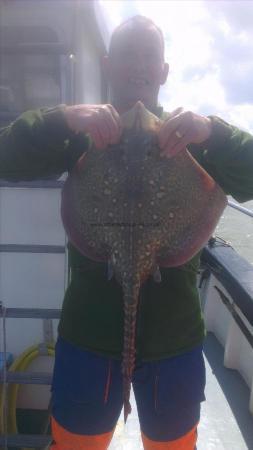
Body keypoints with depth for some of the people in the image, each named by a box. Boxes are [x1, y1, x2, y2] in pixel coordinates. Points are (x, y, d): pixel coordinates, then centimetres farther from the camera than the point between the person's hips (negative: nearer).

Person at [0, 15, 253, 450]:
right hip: (90, 332, 0)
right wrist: (63, 119, -27)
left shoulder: (191, 136, 2)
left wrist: (212, 133, -28)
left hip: (174, 336, 1)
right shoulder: (81, 133, 1)